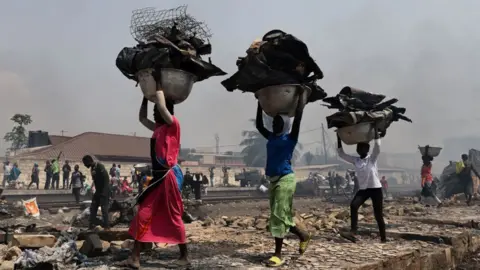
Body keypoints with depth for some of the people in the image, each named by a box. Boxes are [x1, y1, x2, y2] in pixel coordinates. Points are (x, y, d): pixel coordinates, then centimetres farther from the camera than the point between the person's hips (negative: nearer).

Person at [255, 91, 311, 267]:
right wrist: (260, 104, 25)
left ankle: (278, 255, -4)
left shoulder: (290, 138, -1)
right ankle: (303, 236, 34)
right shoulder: (271, 138, 17)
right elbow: (259, 125, 24)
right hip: (273, 180, 8)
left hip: (285, 179, -7)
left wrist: (302, 94, -1)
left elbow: (298, 116, -8)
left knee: (279, 215, -10)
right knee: (280, 216, 13)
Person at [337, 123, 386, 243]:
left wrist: (375, 129, -22)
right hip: (363, 189, 4)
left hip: (375, 188, -3)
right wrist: (339, 138, 3)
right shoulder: (355, 160, 8)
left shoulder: (372, 159, -4)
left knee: (378, 214, 1)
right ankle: (353, 233, -25)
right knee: (353, 205, -21)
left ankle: (383, 238, 14)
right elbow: (341, 154, 8)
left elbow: (377, 146, -20)